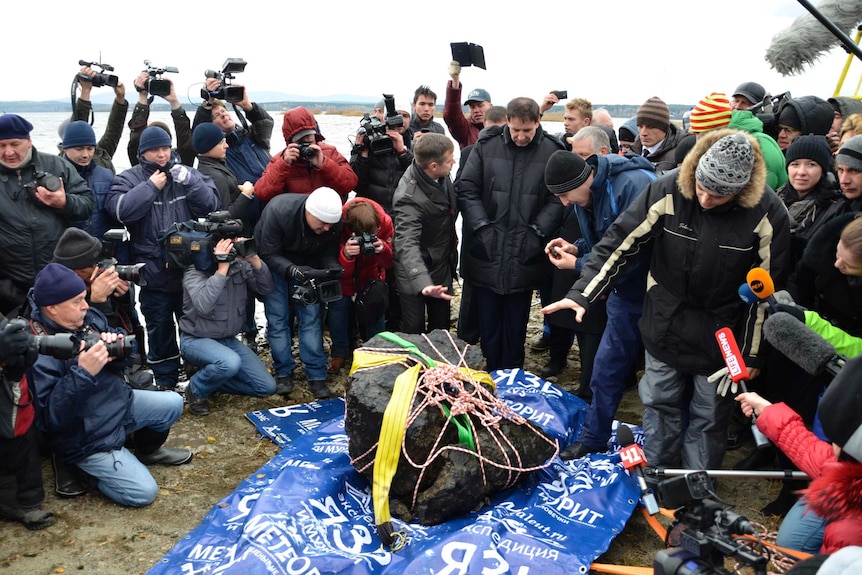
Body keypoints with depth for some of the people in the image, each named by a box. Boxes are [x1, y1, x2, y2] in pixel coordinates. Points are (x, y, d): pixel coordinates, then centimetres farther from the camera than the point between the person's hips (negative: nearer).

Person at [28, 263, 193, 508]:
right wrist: (83, 373, -37)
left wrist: (116, 342, -17)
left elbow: (126, 348, 7)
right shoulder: (39, 352, -28)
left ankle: (148, 450, 32)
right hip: (88, 438, -7)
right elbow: (50, 417, -31)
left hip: (119, 403, 8)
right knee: (143, 493, -10)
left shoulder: (89, 317, -7)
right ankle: (84, 468, 14)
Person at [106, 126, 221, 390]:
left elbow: (210, 205, -5)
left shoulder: (187, 173, 5)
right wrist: (150, 186, -15)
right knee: (159, 328, 10)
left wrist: (190, 182, -18)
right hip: (153, 272, -1)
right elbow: (119, 210, -17)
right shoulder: (129, 179, 0)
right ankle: (165, 381, 25)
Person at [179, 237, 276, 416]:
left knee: (267, 387, -3)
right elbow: (203, 305, -36)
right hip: (196, 340, -5)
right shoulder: (195, 272, -18)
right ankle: (196, 389, -6)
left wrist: (255, 259, -23)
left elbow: (265, 288, -9)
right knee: (230, 363, -38)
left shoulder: (240, 265, -4)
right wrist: (222, 268, -36)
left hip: (229, 340, 6)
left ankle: (212, 377, 13)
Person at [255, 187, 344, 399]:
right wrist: (292, 270, -44)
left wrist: (333, 269, -32)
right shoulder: (278, 212, -35)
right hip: (274, 263, -2)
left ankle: (317, 376, 1)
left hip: (307, 266, 2)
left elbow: (329, 254, -10)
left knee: (311, 317, -3)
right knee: (277, 318, -4)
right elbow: (269, 255, -27)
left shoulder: (333, 222, -25)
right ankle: (283, 372, 8)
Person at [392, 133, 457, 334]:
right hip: (416, 273, -7)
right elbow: (407, 244, -42)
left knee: (441, 328, 18)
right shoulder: (409, 198, -32)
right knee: (414, 333, 6)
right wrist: (423, 283, -56)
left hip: (442, 267, 7)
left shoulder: (441, 176, -10)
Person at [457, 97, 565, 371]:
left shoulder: (553, 151, -2)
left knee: (516, 324, 11)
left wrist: (537, 232, -11)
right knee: (488, 322, 12)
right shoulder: (486, 146, 0)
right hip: (487, 253, 1)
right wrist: (482, 227, -9)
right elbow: (467, 190, 0)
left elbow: (558, 199, -2)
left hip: (525, 257, -1)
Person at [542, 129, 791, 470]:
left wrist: (752, 352, -3)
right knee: (659, 404, 17)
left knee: (709, 416, 14)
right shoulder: (667, 192, -18)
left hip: (721, 336, -1)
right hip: (665, 326, 2)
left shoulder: (766, 213, -18)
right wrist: (581, 295, -21)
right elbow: (619, 244, -13)